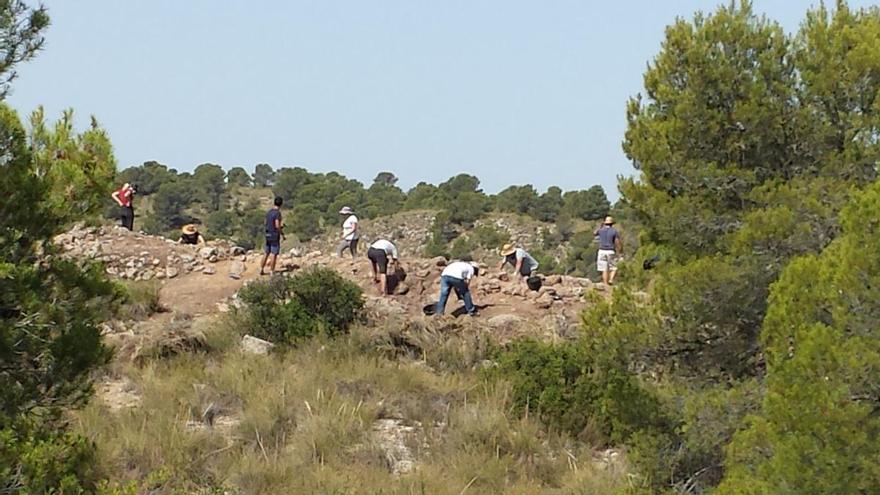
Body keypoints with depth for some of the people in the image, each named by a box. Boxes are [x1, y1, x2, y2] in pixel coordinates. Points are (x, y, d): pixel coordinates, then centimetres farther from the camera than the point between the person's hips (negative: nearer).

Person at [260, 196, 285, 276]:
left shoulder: (269, 211, 9)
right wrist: (282, 234, -10)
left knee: (267, 253, 16)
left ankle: (261, 270, 17)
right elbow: (277, 225, -23)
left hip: (268, 235, 8)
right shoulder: (277, 213, -17)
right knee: (274, 254, -2)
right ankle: (272, 272, 0)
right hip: (275, 236, -8)